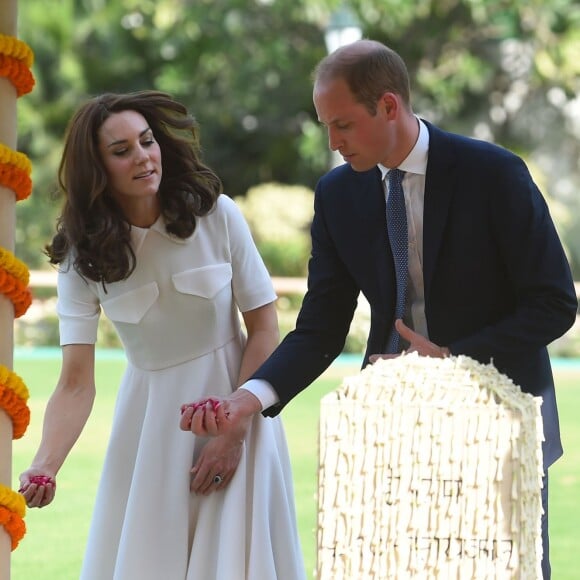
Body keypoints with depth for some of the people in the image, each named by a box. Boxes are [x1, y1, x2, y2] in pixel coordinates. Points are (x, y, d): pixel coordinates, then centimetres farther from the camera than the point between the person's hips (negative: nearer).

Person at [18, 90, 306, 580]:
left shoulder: (216, 215, -10)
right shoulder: (82, 256, -9)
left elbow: (264, 327, -6)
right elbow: (77, 383, -16)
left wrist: (234, 432, -13)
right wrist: (44, 467, -34)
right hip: (150, 424, 1)